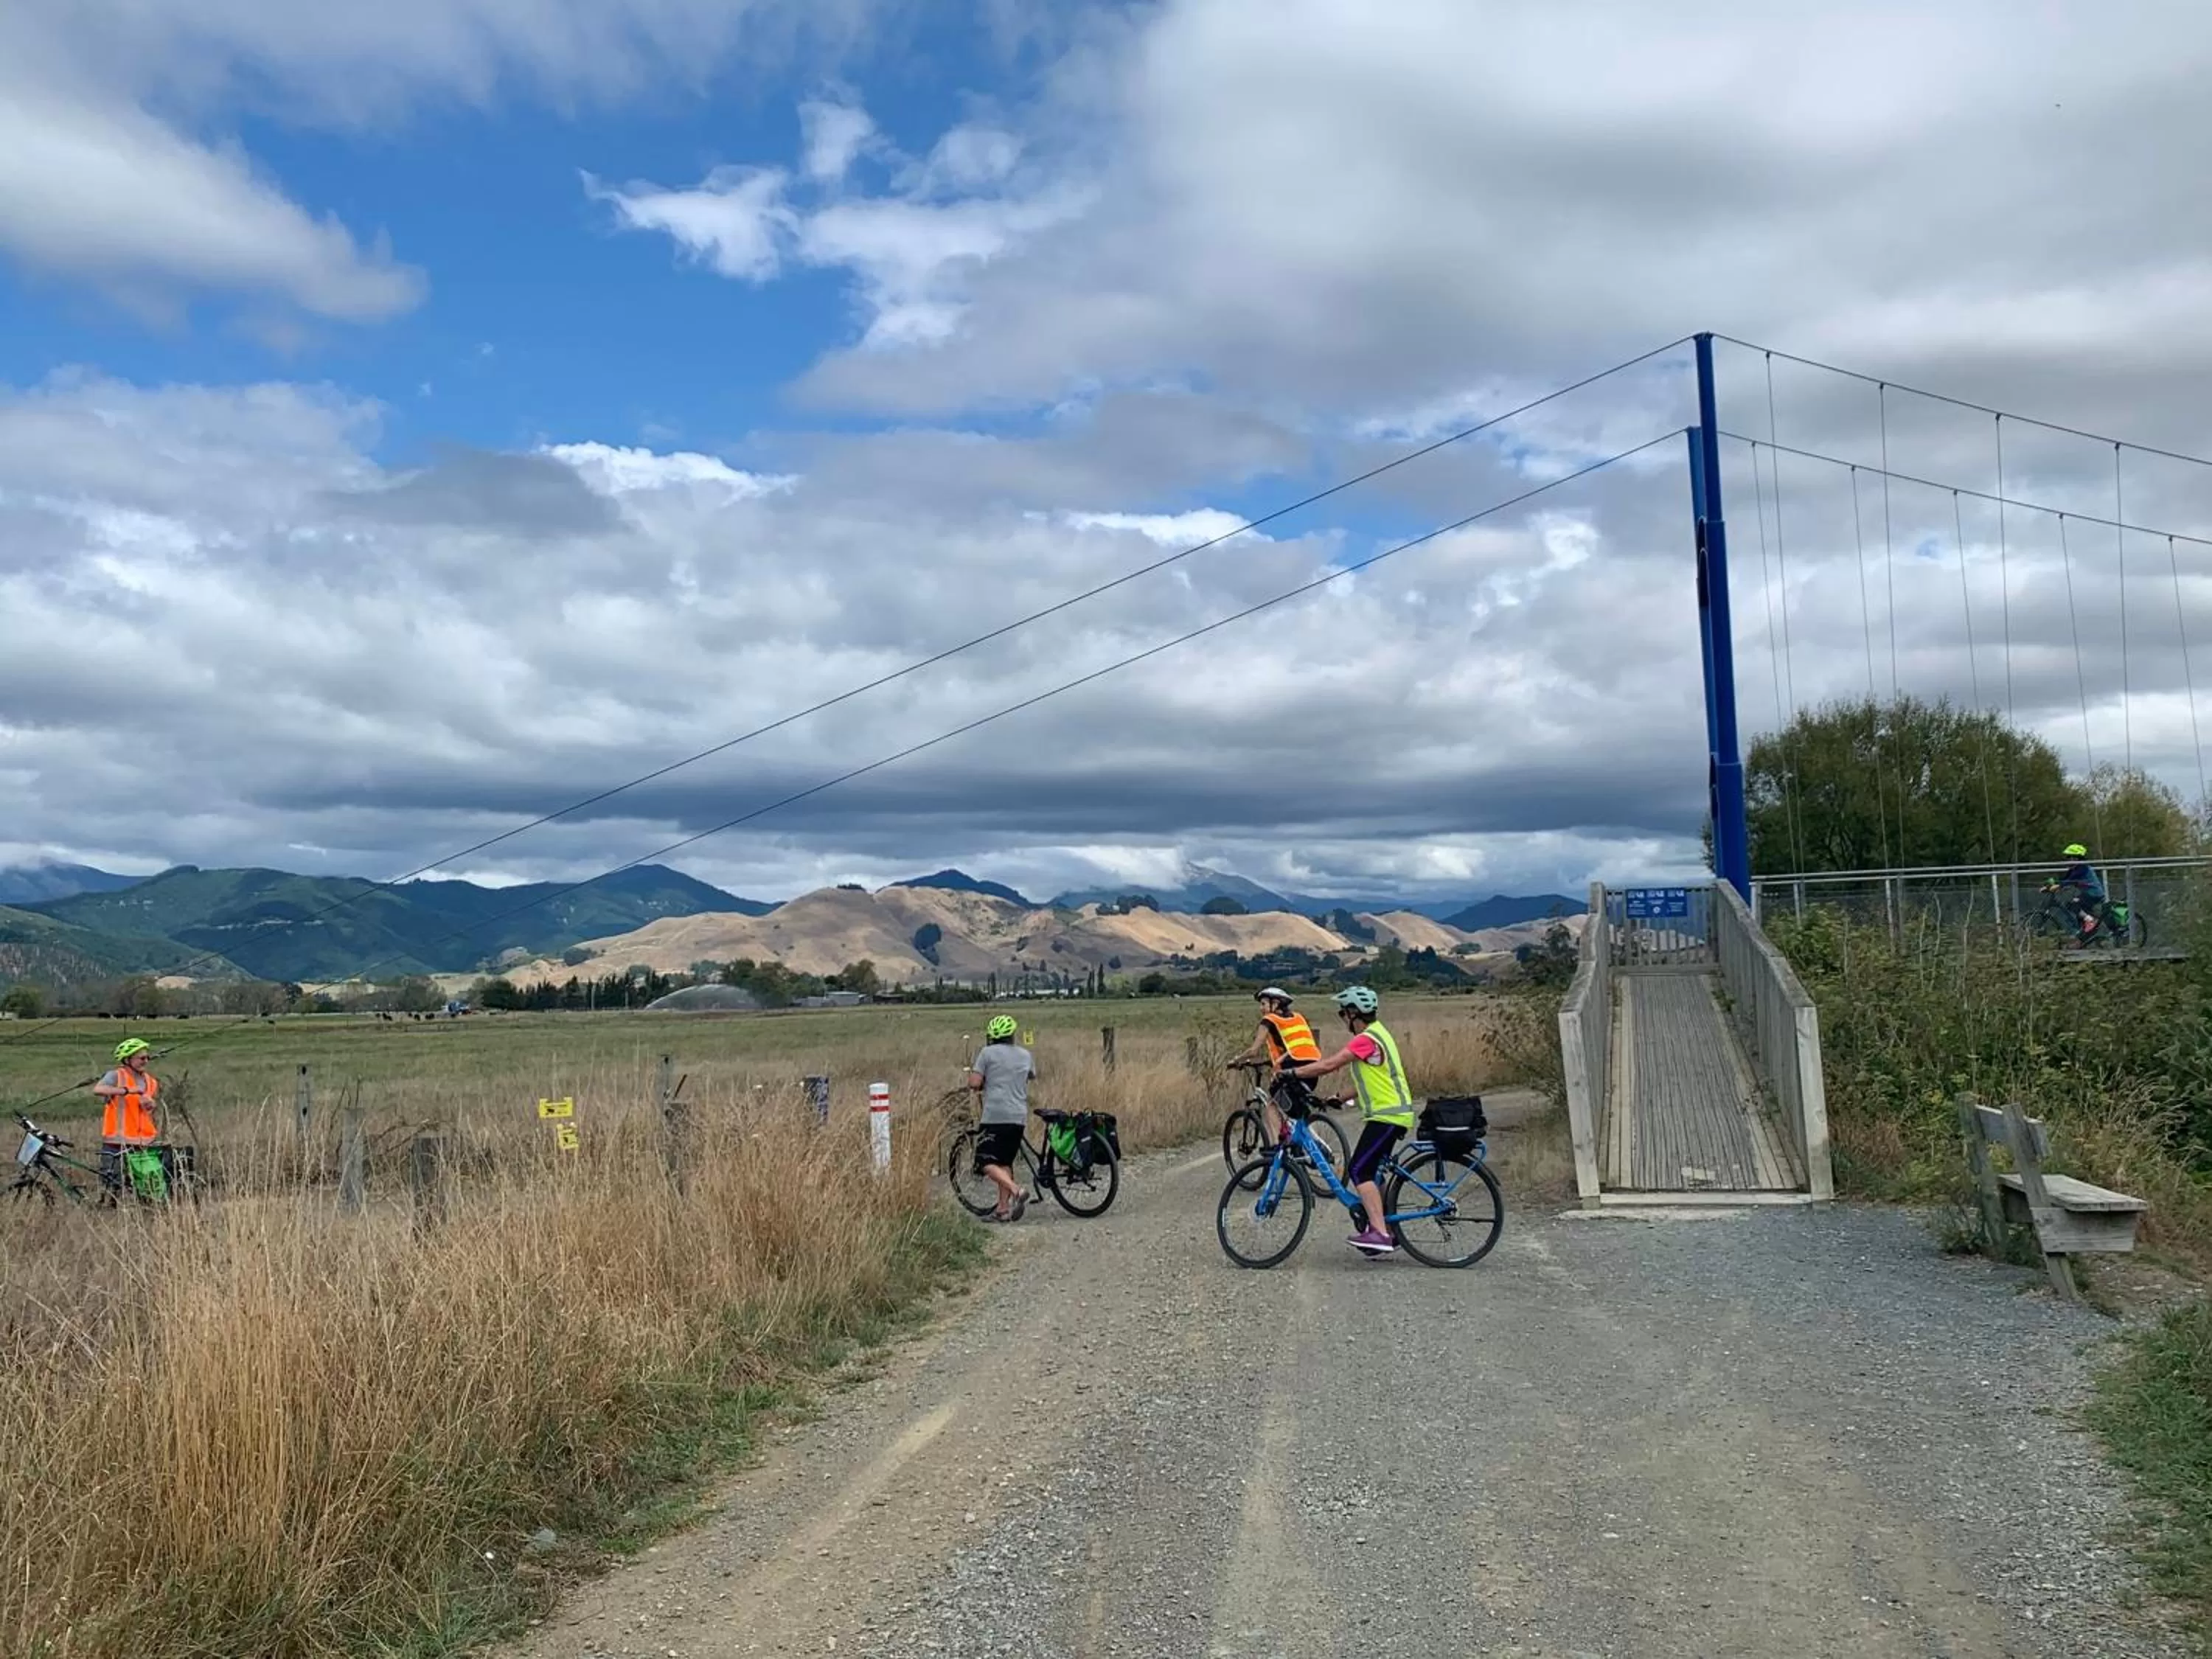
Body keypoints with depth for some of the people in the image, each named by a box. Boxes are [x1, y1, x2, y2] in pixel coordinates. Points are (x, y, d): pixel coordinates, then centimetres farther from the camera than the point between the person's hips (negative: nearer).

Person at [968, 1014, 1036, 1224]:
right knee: (1005, 1162, 14)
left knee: (986, 1162, -3)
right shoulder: (1026, 1055, 14)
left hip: (995, 1115, -6)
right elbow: (1032, 1076, 31)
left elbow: (974, 1083, -7)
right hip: (1019, 1117, 6)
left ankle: (1017, 1191, -22)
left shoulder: (987, 1053, -2)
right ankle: (1003, 1209, 12)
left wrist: (971, 1073, 14)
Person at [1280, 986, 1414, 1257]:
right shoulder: (1376, 1034, 17)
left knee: (1358, 1171, -14)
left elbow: (1329, 1065, -22)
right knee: (1368, 1173, 14)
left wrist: (1292, 1073, -16)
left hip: (1386, 1116, -10)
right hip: (1392, 1113, 10)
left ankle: (1379, 1233, -19)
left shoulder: (1366, 1039, -16)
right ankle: (1386, 1234, 19)